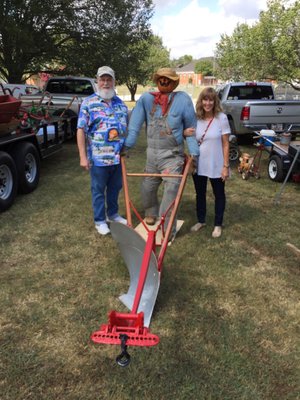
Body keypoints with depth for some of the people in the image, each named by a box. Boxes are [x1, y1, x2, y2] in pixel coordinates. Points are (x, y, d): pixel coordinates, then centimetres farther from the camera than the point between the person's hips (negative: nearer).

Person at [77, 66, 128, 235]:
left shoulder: (121, 103, 9)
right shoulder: (88, 103, -5)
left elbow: (126, 129, 17)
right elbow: (81, 130, -8)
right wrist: (83, 156, -13)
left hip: (118, 156, 4)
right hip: (98, 157, -4)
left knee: (115, 188, 17)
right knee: (99, 190, 8)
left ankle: (113, 214, 37)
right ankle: (100, 220, 22)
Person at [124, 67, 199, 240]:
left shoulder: (183, 99, -4)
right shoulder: (146, 99, 1)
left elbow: (191, 128, -1)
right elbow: (135, 125, -3)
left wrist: (194, 153, -6)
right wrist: (126, 145, -9)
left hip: (172, 155, -3)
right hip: (152, 153, 4)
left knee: (171, 190, -7)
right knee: (148, 187, 16)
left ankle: (168, 231, 4)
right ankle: (151, 213, 45)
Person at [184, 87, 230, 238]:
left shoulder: (221, 118, -10)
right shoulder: (196, 118, -1)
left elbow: (225, 144, -9)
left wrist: (226, 166, -13)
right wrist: (185, 133, -14)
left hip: (216, 165, -3)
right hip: (198, 164, 4)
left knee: (219, 195, 11)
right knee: (200, 194, 17)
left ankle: (218, 225, 27)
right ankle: (201, 221, 36)